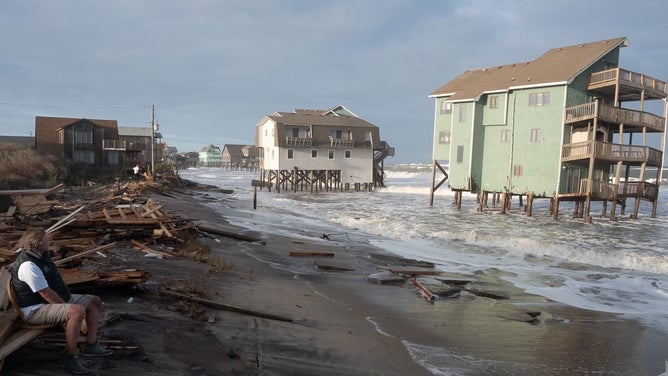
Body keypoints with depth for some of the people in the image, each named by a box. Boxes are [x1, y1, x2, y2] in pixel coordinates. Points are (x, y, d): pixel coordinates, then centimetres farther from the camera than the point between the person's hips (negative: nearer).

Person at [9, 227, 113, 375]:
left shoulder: (41, 256, 8)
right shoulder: (28, 265, -24)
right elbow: (46, 294, -25)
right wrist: (67, 308, -15)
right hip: (36, 310, -11)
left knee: (95, 302, 7)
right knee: (77, 311, -36)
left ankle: (91, 345, 3)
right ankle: (71, 358, -25)